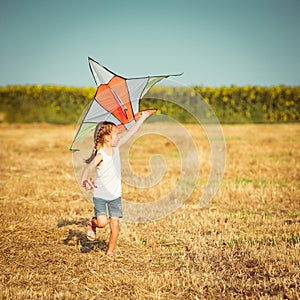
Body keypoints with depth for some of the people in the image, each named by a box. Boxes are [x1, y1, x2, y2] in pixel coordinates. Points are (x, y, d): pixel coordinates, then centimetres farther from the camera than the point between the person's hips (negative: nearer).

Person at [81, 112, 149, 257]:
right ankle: (91, 224, 19)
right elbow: (88, 168, -35)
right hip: (100, 194, -5)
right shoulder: (100, 155, -20)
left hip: (115, 195, 5)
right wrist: (84, 180, -56)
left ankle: (110, 251, 16)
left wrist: (142, 118, 9)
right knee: (102, 222, -17)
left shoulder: (116, 147, -1)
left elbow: (131, 132, 5)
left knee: (115, 224, -1)